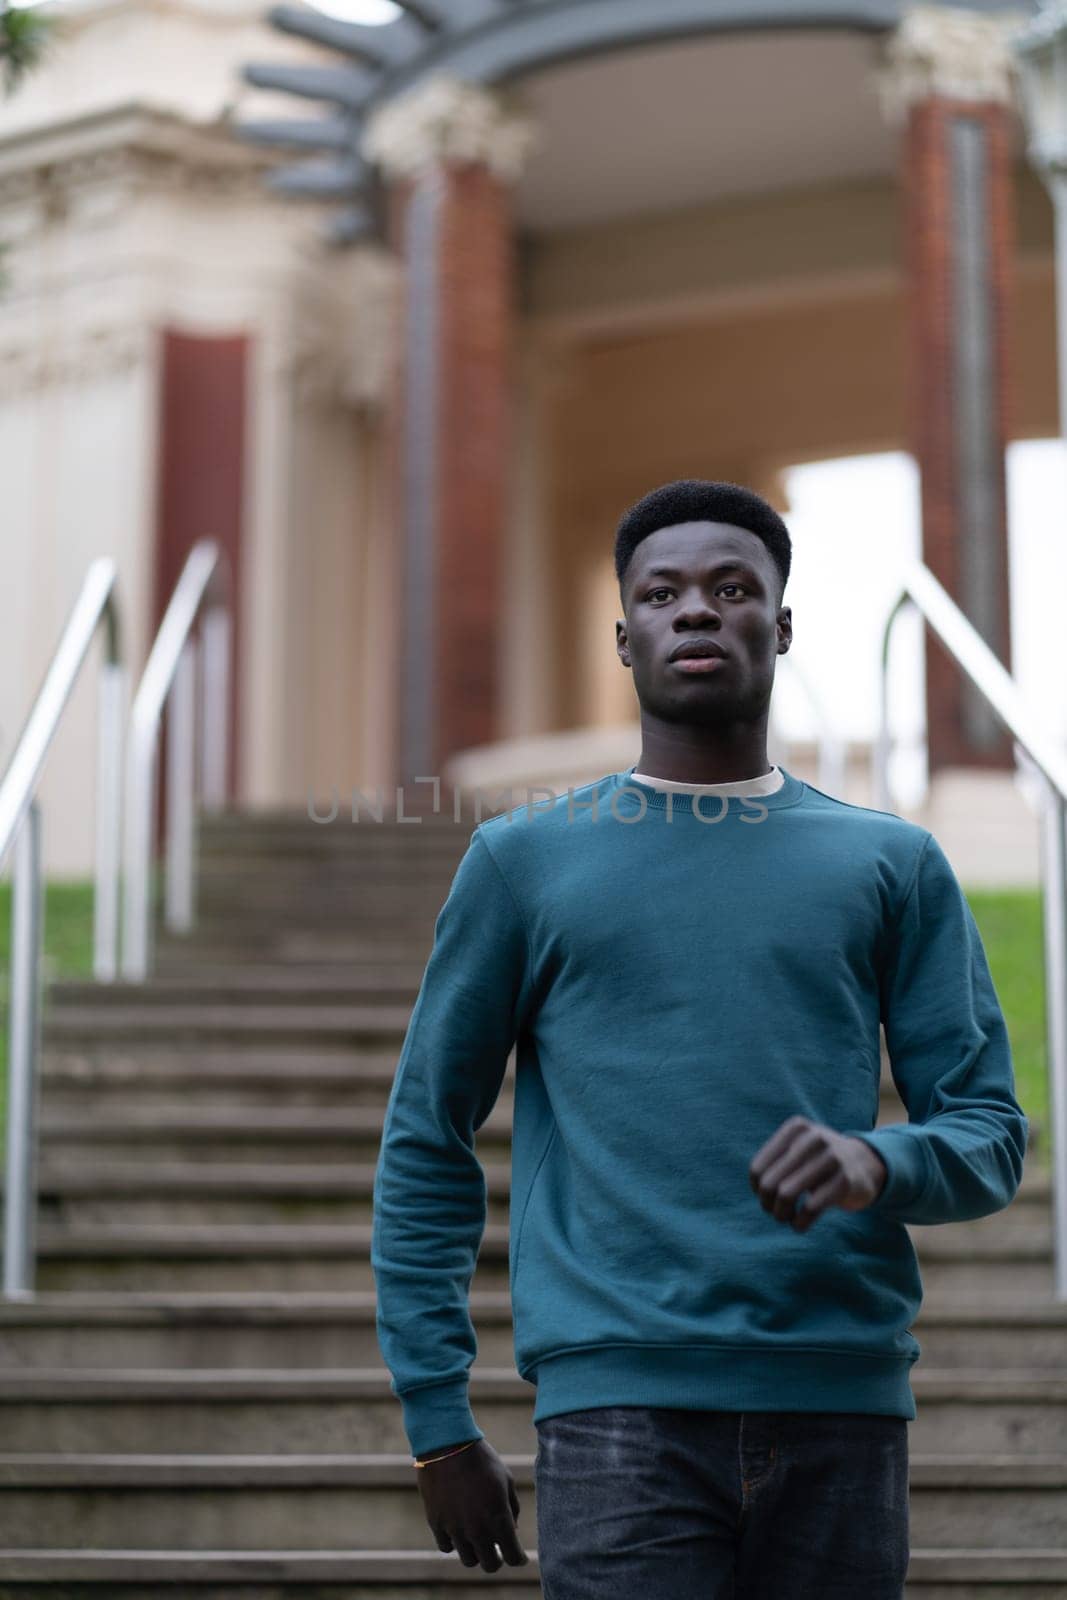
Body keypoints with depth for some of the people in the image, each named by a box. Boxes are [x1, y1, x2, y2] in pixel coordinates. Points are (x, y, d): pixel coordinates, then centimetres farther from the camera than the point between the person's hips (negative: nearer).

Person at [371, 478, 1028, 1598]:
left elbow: (990, 1135, 10)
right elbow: (427, 1146, 11)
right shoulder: (525, 860, 9)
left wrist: (878, 1163, -13)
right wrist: (437, 1422, 4)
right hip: (620, 1408, -2)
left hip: (845, 1410, 2)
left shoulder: (894, 866, 12)